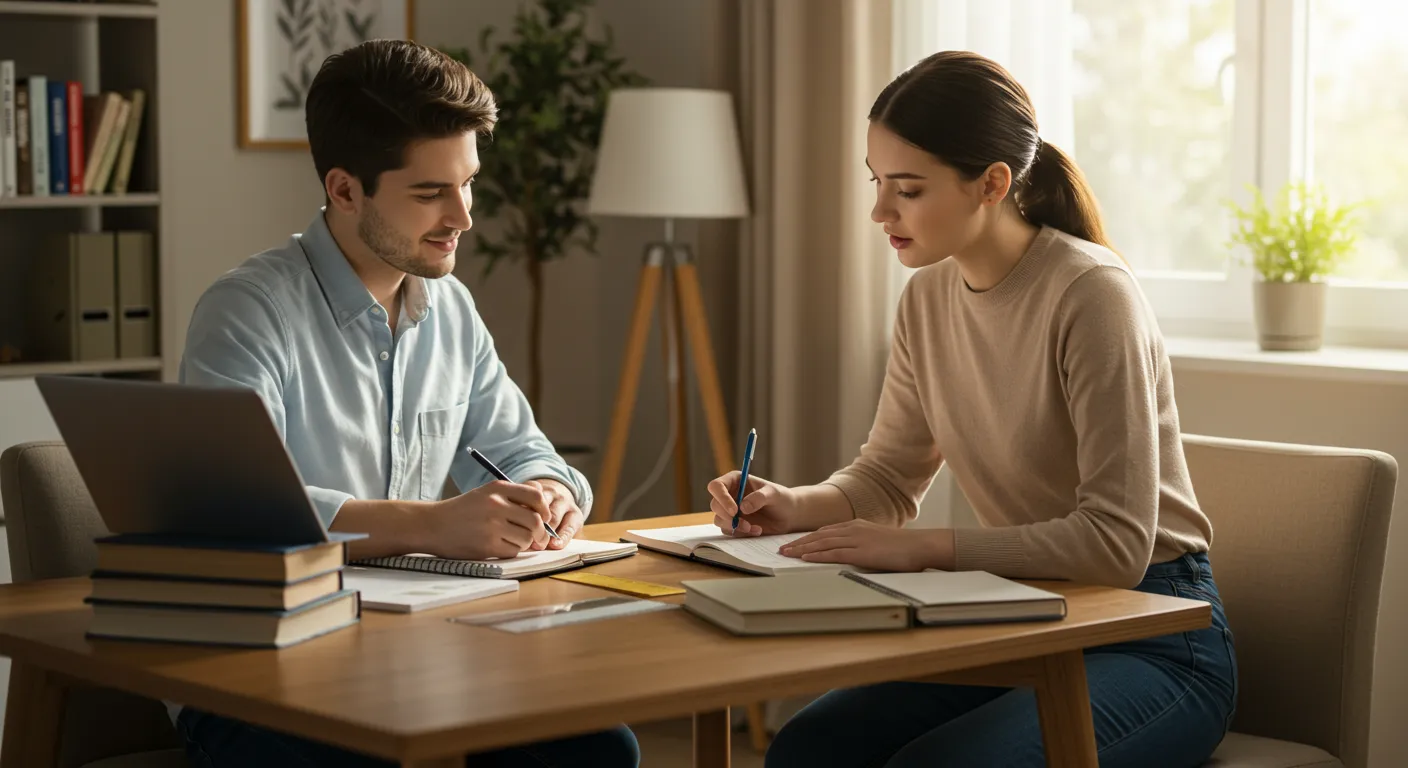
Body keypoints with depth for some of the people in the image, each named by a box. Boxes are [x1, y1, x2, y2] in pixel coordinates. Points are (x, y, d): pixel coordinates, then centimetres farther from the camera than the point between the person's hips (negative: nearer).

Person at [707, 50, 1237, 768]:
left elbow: (1117, 541, -26)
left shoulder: (1091, 296, -21)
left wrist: (922, 547, -28)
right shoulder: (930, 296, 3)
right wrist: (794, 506, -7)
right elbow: (887, 475, 14)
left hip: (1153, 638, -6)